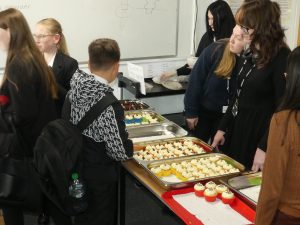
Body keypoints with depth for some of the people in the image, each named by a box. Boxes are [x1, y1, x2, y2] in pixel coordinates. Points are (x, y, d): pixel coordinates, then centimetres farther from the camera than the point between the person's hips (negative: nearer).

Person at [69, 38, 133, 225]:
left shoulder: (76, 88, -7)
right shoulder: (108, 104, -29)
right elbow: (121, 152, -23)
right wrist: (131, 146, -2)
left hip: (78, 168, 7)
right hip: (100, 178, -7)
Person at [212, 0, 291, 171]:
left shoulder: (282, 58, -17)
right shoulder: (251, 53, 7)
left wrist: (265, 147, -19)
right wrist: (223, 128, 14)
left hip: (259, 133, -7)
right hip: (238, 128, 8)